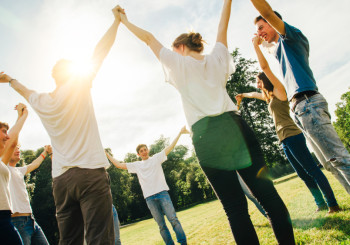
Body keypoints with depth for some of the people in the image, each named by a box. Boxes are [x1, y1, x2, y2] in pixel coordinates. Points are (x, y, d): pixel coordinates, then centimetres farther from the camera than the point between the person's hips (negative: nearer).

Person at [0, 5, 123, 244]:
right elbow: (100, 51, 5)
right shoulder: (78, 88, 1)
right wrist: (117, 20, 13)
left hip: (60, 179, 6)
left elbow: (27, 91, 38)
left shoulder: (41, 102, 15)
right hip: (90, 172, -6)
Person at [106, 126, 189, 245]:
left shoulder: (156, 158, 10)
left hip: (162, 193, -2)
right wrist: (107, 155, 16)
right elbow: (119, 165, 17)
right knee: (161, 225, 2)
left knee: (173, 219, -8)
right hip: (149, 197, 2)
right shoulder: (136, 165, 16)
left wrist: (180, 133, -1)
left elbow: (170, 147, 5)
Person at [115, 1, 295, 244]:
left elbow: (148, 37, 20)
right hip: (234, 125, 4)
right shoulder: (217, 59, 19)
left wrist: (124, 21, 33)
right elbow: (222, 27, 33)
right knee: (267, 193, 3)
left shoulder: (178, 62, 11)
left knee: (236, 208, -3)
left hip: (206, 136, -3)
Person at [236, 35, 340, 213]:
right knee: (303, 174, 10)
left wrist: (256, 45, -9)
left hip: (292, 137, -9)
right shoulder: (270, 98, 22)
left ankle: (332, 204, -3)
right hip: (285, 141, 9)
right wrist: (243, 95, 57)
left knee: (312, 170, -7)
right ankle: (321, 203, 16)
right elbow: (255, 94, 43)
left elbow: (265, 67, -12)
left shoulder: (279, 91, -2)